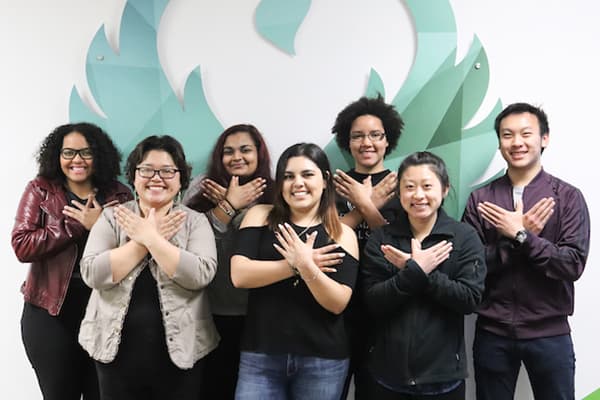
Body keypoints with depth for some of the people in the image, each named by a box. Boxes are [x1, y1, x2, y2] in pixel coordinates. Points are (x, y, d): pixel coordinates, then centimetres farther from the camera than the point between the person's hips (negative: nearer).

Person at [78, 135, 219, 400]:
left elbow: (201, 274, -16)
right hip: (116, 351, 1)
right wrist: (145, 239, -14)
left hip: (179, 353, 0)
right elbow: (92, 274, -11)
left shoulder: (195, 221, 0)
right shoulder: (113, 217, 2)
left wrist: (150, 237, -16)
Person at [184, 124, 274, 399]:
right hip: (208, 311, 0)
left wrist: (236, 207, -15)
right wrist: (230, 205, -13)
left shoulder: (272, 195, 1)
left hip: (254, 314, 0)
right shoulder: (202, 187, 2)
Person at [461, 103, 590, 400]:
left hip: (549, 334, -1)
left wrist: (520, 235, -18)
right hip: (491, 333, 1)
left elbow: (573, 265, -11)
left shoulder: (568, 197, -3)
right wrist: (519, 236, -15)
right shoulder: (480, 198, 0)